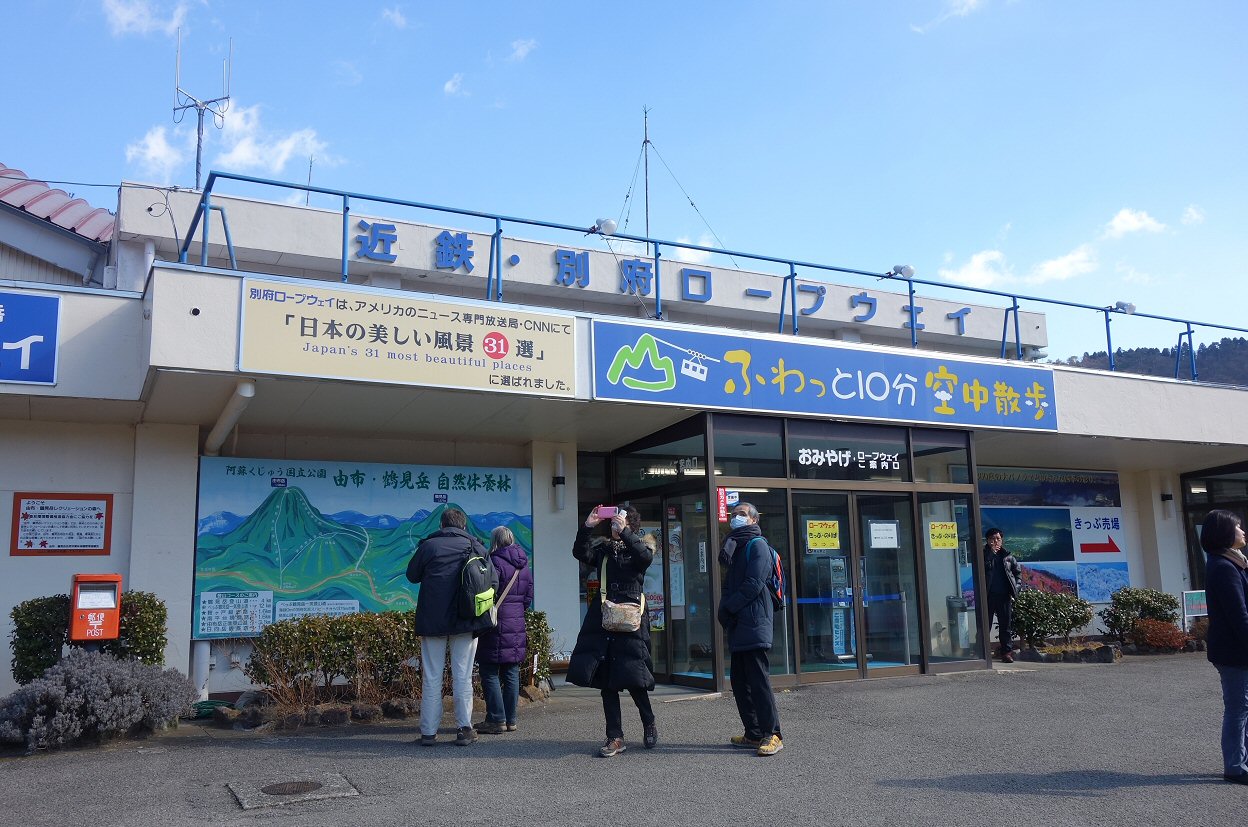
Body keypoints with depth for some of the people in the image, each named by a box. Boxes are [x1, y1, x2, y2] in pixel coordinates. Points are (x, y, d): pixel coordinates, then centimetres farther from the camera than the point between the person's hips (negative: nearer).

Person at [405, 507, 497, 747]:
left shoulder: (428, 545, -1)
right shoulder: (475, 545, 2)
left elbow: (412, 575, 9)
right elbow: (493, 579, 4)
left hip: (432, 619, 0)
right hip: (466, 620, 0)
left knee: (431, 677, 6)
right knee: (463, 676, 6)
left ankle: (428, 731, 9)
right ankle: (464, 729, 6)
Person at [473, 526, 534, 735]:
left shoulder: (495, 562, -12)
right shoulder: (524, 565, 11)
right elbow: (528, 597, 13)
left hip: (497, 625, -7)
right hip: (518, 626, 7)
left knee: (490, 673, 0)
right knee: (511, 674, 11)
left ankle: (496, 720, -1)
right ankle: (510, 720, 15)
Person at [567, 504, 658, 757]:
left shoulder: (638, 548, 7)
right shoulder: (603, 550, 16)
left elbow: (646, 556, -16)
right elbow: (580, 553, -1)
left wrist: (624, 532, -20)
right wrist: (588, 526, -11)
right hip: (602, 622, 4)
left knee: (633, 679, -4)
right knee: (606, 682, 3)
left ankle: (649, 725, 20)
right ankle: (615, 738, 11)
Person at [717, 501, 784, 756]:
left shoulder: (757, 545, -5)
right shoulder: (735, 547, 22)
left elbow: (753, 585, -14)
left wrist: (727, 608, -10)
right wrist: (725, 610, 4)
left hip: (754, 623, -9)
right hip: (738, 625, 9)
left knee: (758, 679, -11)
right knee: (740, 682, 10)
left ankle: (772, 734, -7)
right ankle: (754, 734, 16)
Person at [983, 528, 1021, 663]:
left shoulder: (1007, 556, 13)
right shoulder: (984, 554, 5)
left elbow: (1018, 571, 18)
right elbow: (982, 566, -15)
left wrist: (1017, 586, 4)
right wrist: (992, 552, -14)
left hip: (1005, 596, 2)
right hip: (989, 596, -2)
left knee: (1006, 625, 5)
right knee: (985, 625, -1)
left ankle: (1007, 651, 11)